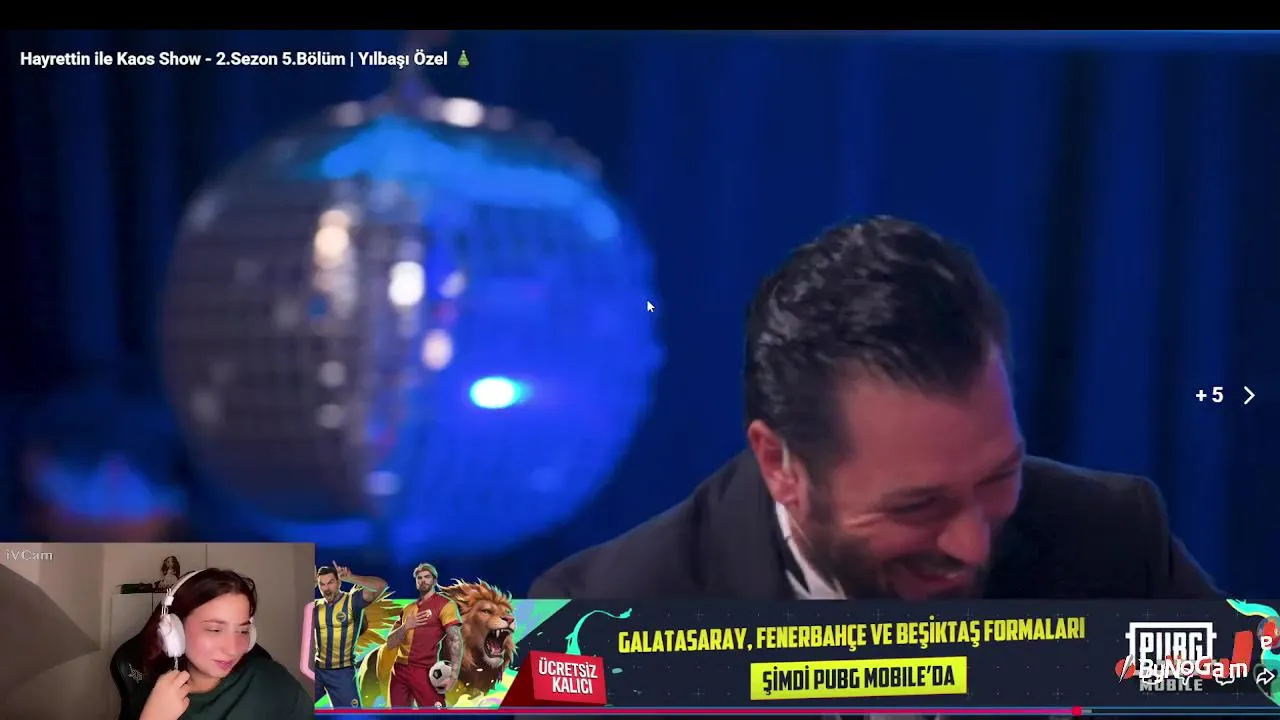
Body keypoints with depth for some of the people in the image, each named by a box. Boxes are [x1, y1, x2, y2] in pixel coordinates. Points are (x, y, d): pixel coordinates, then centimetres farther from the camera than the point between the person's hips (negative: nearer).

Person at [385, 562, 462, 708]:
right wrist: (405, 627, -6)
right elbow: (390, 644, 14)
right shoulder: (407, 609, 17)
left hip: (425, 671, -6)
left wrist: (453, 675, -23)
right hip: (400, 670, 6)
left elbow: (455, 640, -12)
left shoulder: (444, 605, -2)